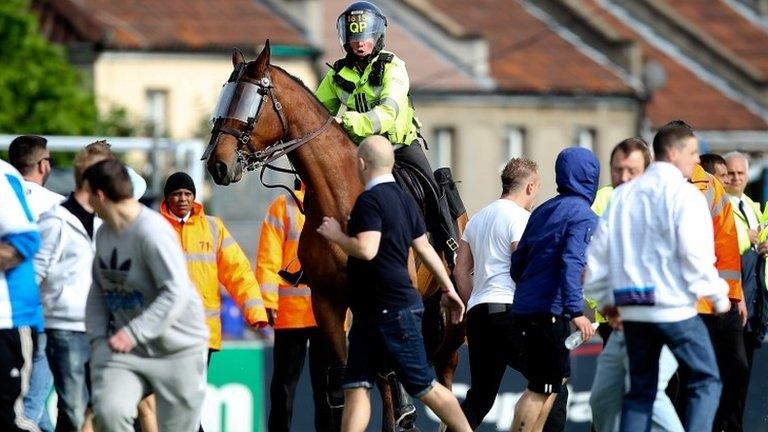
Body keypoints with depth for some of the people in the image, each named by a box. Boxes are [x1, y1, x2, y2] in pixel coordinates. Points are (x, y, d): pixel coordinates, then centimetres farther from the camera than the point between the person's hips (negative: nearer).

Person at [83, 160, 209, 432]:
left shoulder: (152, 232, -20)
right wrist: (97, 336, 0)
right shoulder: (104, 233, 7)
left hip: (177, 350, -6)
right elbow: (98, 291, 15)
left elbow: (177, 293, -27)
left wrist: (134, 333, -30)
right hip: (125, 349, 6)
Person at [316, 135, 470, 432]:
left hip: (393, 312, -10)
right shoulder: (403, 199, 13)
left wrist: (335, 235, -11)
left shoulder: (369, 200, -16)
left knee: (423, 385, -1)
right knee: (356, 386, 3)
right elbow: (425, 247, 19)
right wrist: (448, 288, 26)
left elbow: (366, 249, -29)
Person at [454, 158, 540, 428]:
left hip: (477, 312, 8)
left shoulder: (478, 219, 20)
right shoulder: (520, 217, -5)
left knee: (480, 396, 12)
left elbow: (461, 270, 19)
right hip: (509, 309, -8)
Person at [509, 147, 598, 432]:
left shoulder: (542, 211, 16)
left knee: (557, 379, 19)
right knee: (541, 389, -4)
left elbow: (517, 263, 18)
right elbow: (572, 262, -22)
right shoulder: (583, 216, -8)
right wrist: (576, 311, -29)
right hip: (550, 312, -8)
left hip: (525, 306, 8)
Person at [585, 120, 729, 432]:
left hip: (632, 309, 6)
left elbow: (597, 251, 13)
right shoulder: (684, 195, -9)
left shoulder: (624, 195, 12)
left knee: (640, 389, 13)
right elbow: (696, 254, -16)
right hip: (675, 308, -6)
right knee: (706, 381, 4)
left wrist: (605, 298, 23)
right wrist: (718, 296, -4)